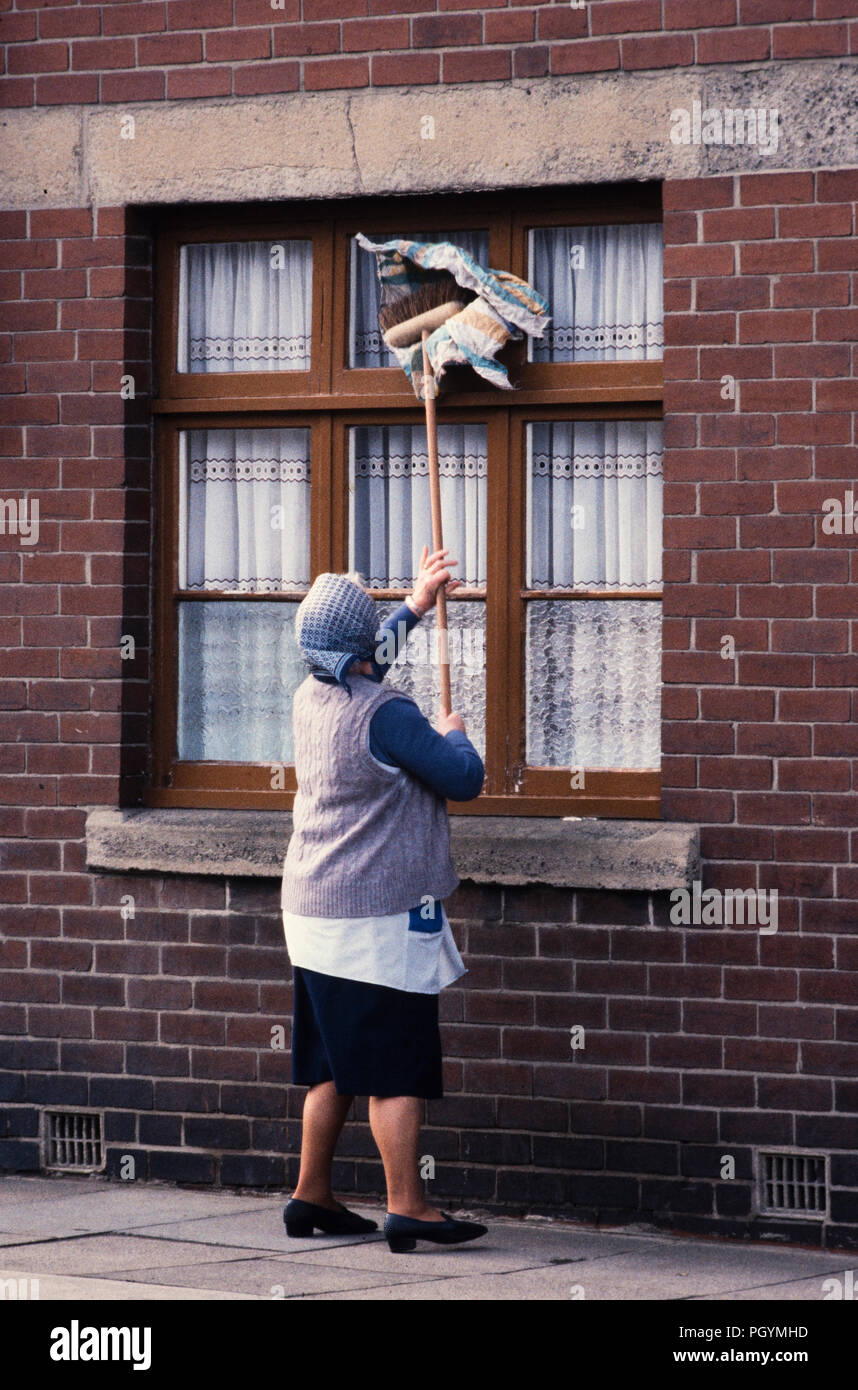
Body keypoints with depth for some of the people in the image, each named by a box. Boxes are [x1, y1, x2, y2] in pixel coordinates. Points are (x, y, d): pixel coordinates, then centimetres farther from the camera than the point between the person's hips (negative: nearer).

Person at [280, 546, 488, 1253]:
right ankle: (407, 1208, -5)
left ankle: (312, 1196, 19)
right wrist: (454, 734, 10)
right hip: (380, 917, -9)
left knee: (334, 1063, 15)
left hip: (314, 910, 9)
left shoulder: (311, 699, 7)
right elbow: (465, 779, -12)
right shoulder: (386, 713, -18)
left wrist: (417, 605, 38)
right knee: (398, 1068, -5)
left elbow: (362, 662, 31)